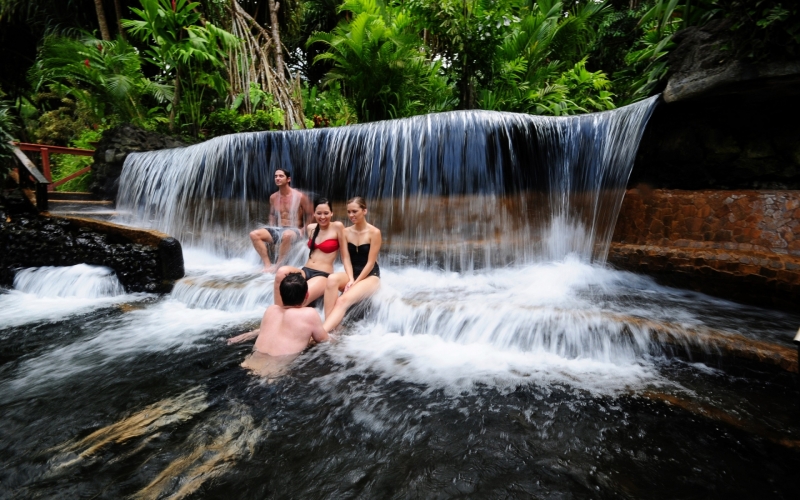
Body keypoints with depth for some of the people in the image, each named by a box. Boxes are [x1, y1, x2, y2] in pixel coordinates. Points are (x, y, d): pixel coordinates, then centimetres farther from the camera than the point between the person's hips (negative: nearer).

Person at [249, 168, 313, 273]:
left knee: (287, 235, -43)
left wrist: (303, 231, -12)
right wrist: (271, 231, 10)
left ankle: (277, 266, -26)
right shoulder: (273, 197, 10)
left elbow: (310, 216, -1)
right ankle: (268, 264, -21)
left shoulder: (300, 196, -5)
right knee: (254, 234, -17)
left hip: (294, 230, -6)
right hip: (277, 230, 6)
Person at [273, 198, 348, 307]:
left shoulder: (337, 227, -5)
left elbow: (345, 256, -5)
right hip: (305, 271, 5)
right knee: (282, 271, -30)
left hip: (323, 275, -5)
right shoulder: (310, 228, 12)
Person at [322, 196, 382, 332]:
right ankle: (328, 327, -33)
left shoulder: (374, 232, -10)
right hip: (351, 274, 4)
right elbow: (346, 259, -1)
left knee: (343, 300, -32)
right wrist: (350, 279, -16)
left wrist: (355, 282, -17)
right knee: (332, 278, -32)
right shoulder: (346, 232, 4)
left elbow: (370, 263, -13)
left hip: (370, 276, -4)